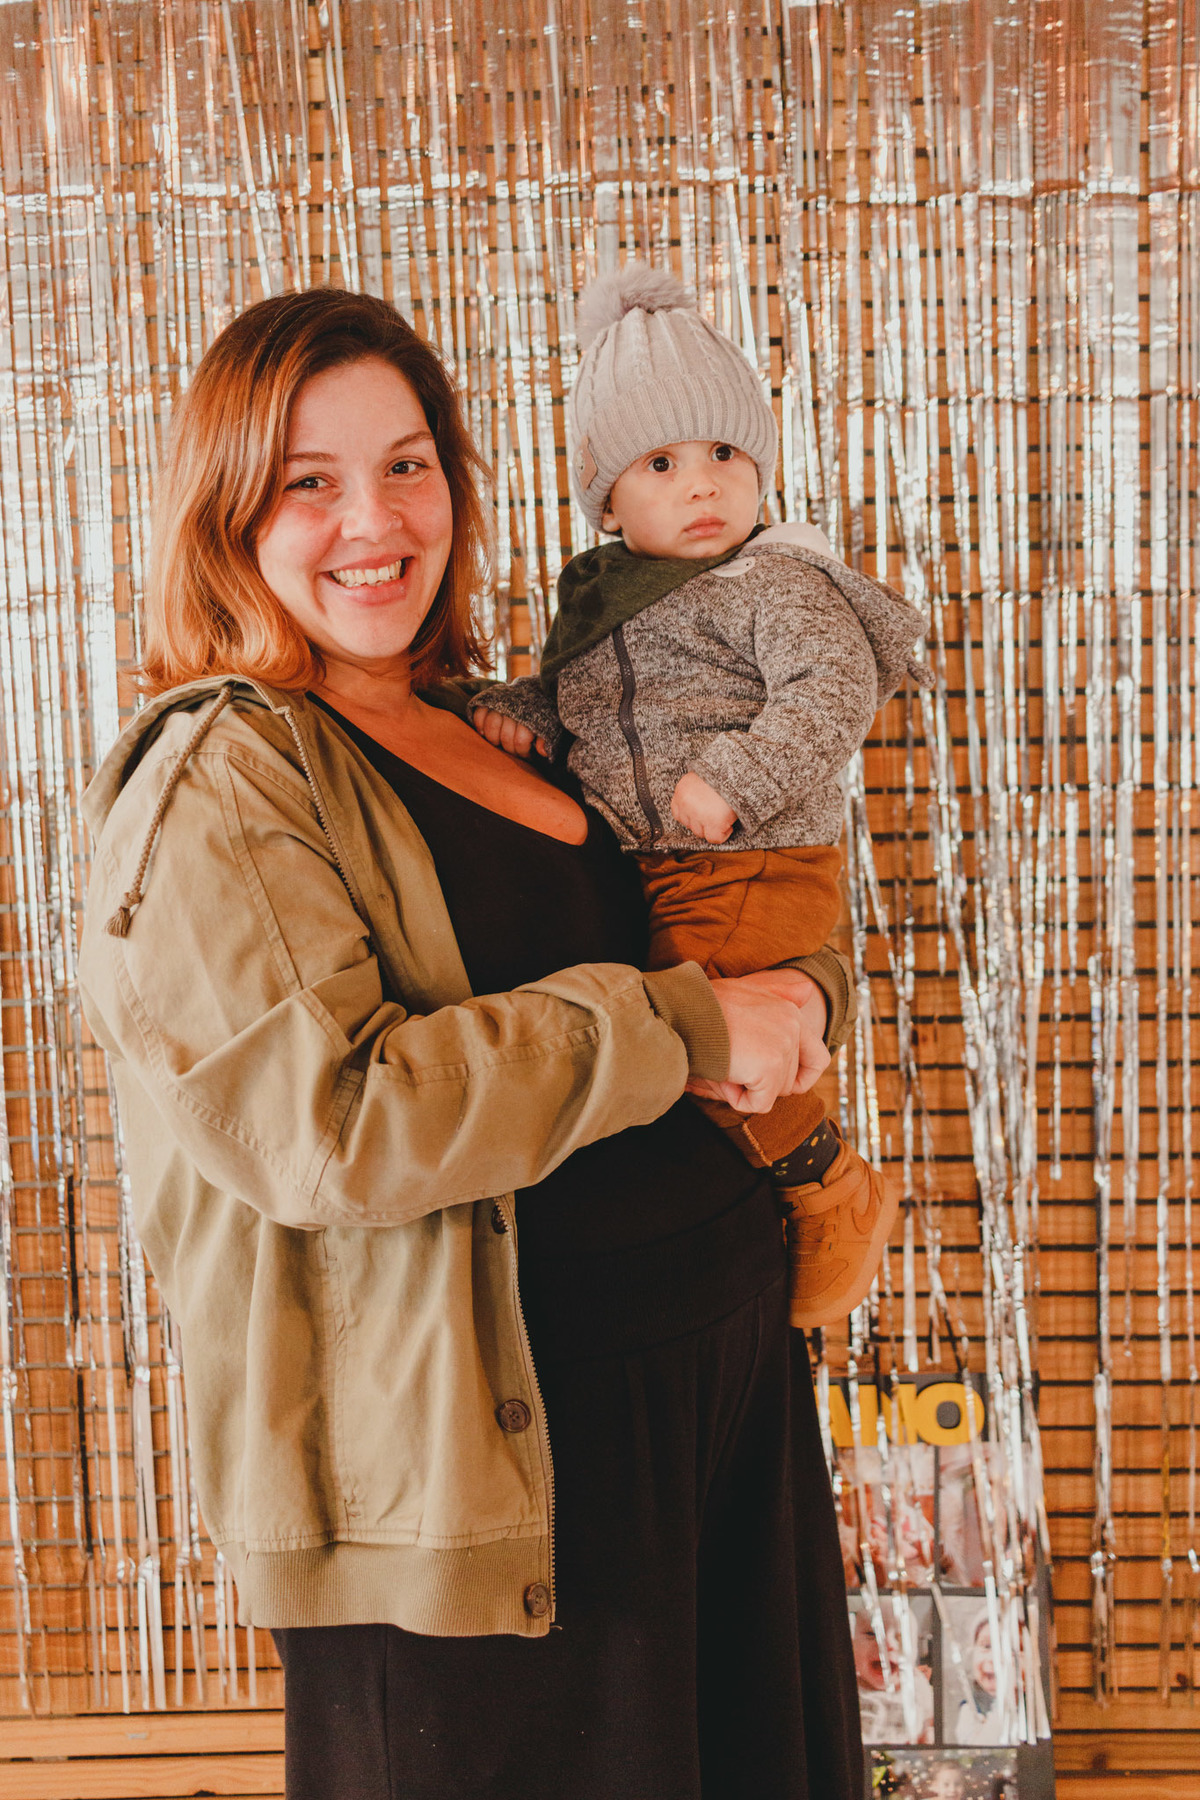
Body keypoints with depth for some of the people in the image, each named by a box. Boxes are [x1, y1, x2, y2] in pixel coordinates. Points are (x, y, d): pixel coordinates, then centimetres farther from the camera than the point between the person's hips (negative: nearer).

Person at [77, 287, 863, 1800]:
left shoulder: (501, 727, 11)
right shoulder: (212, 789, -12)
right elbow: (327, 1123, -26)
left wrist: (801, 998, -5)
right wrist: (678, 1028, -20)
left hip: (725, 1368, 8)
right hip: (486, 1444, -8)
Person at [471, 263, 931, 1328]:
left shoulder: (777, 583, -6)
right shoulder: (598, 594, 15)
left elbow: (835, 691, -19)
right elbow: (573, 697, 26)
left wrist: (734, 782, -27)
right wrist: (520, 709, 4)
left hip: (751, 870, -8)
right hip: (629, 870, 8)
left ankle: (832, 1190, -1)